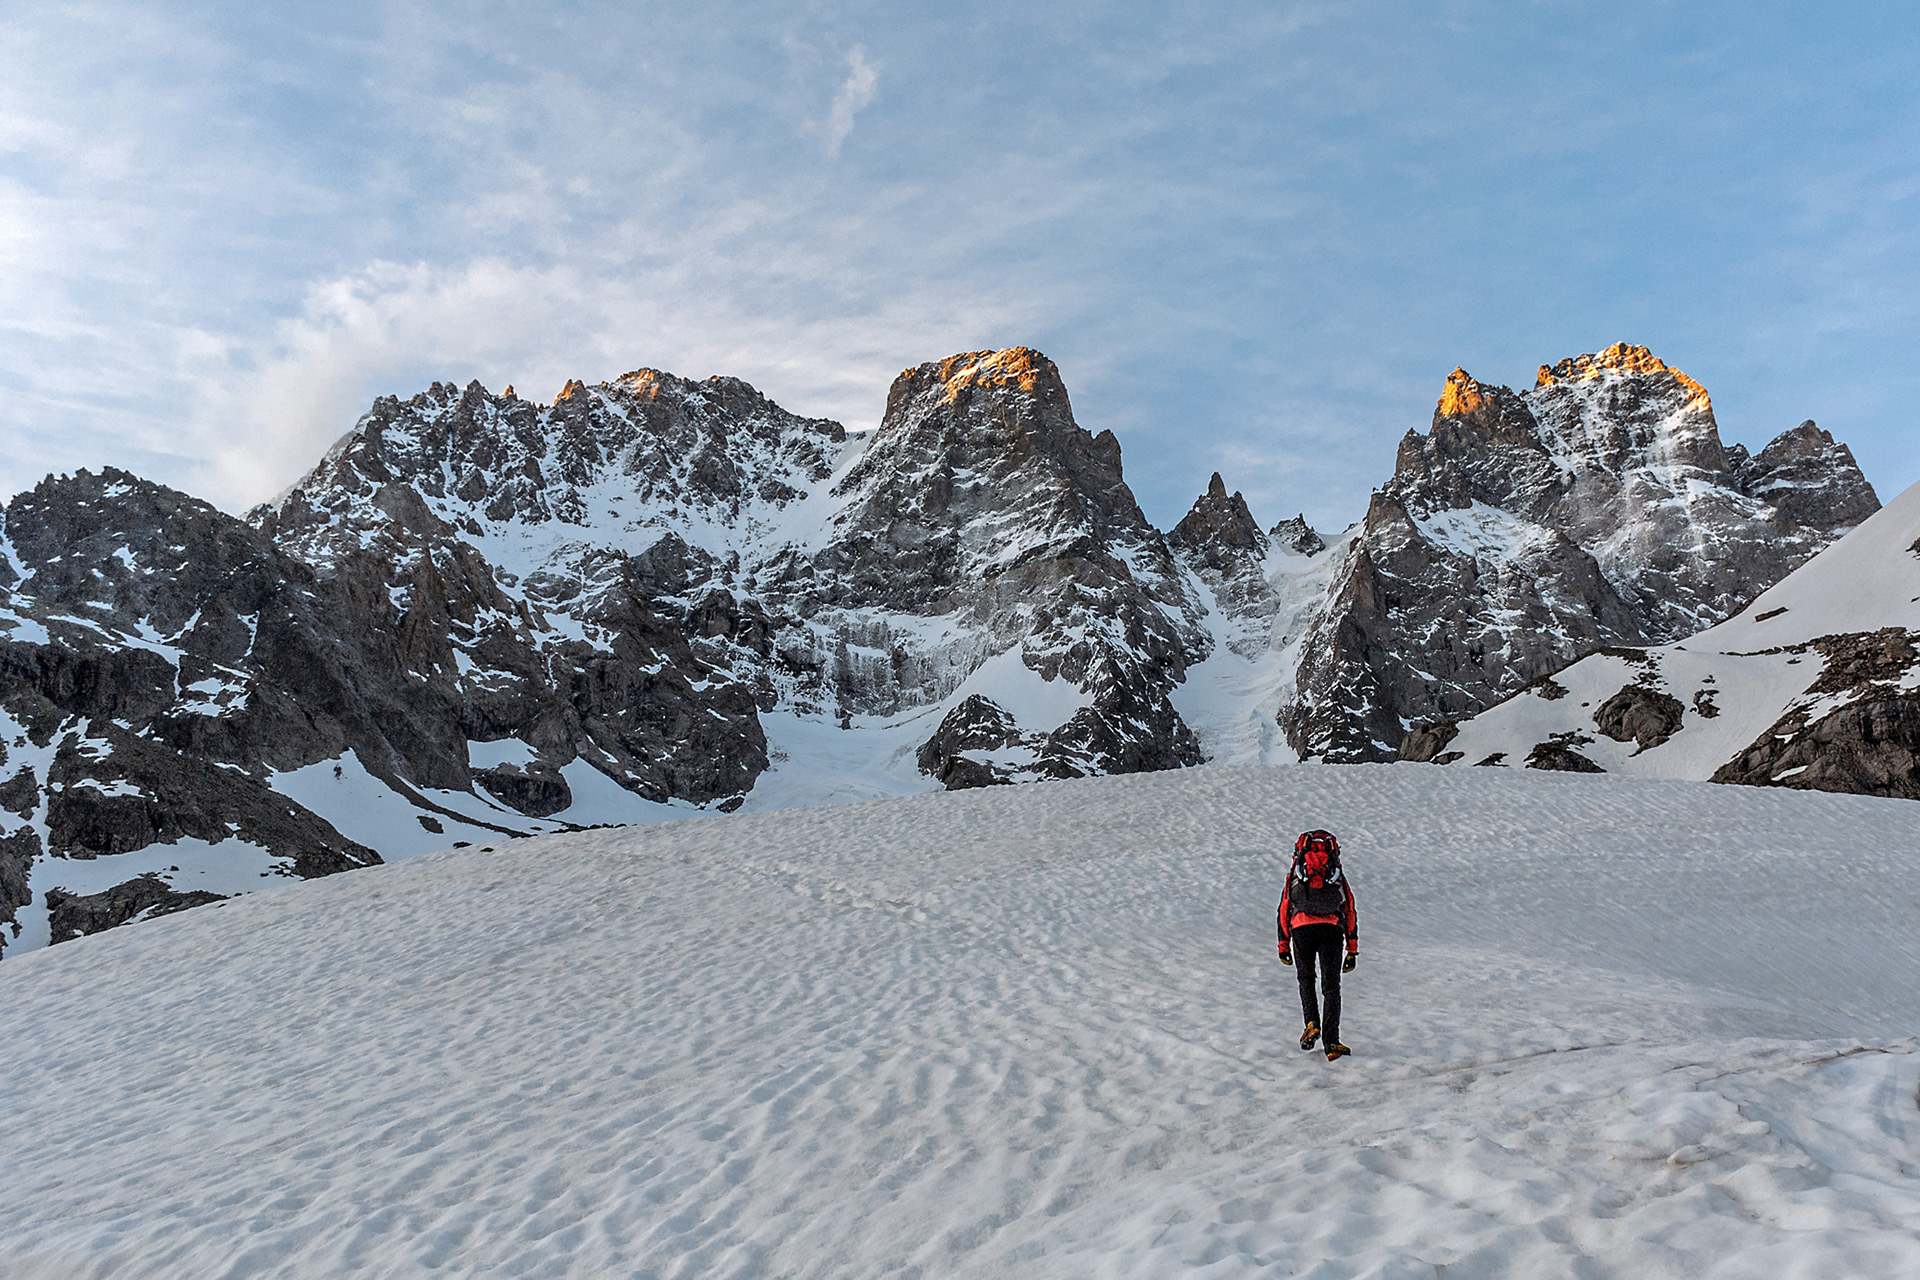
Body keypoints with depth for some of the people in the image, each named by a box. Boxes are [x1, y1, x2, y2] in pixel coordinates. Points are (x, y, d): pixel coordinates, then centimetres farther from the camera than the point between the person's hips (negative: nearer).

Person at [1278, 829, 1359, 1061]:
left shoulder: (1295, 874, 23)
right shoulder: (1338, 876, 24)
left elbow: (1284, 911, 20)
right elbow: (1350, 912, 20)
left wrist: (1283, 946, 23)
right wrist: (1352, 950, 21)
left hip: (1301, 928, 0)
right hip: (1331, 928, 0)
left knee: (1306, 979, 21)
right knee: (1331, 987, 5)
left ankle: (1312, 1023, 0)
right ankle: (1331, 1043, -3)